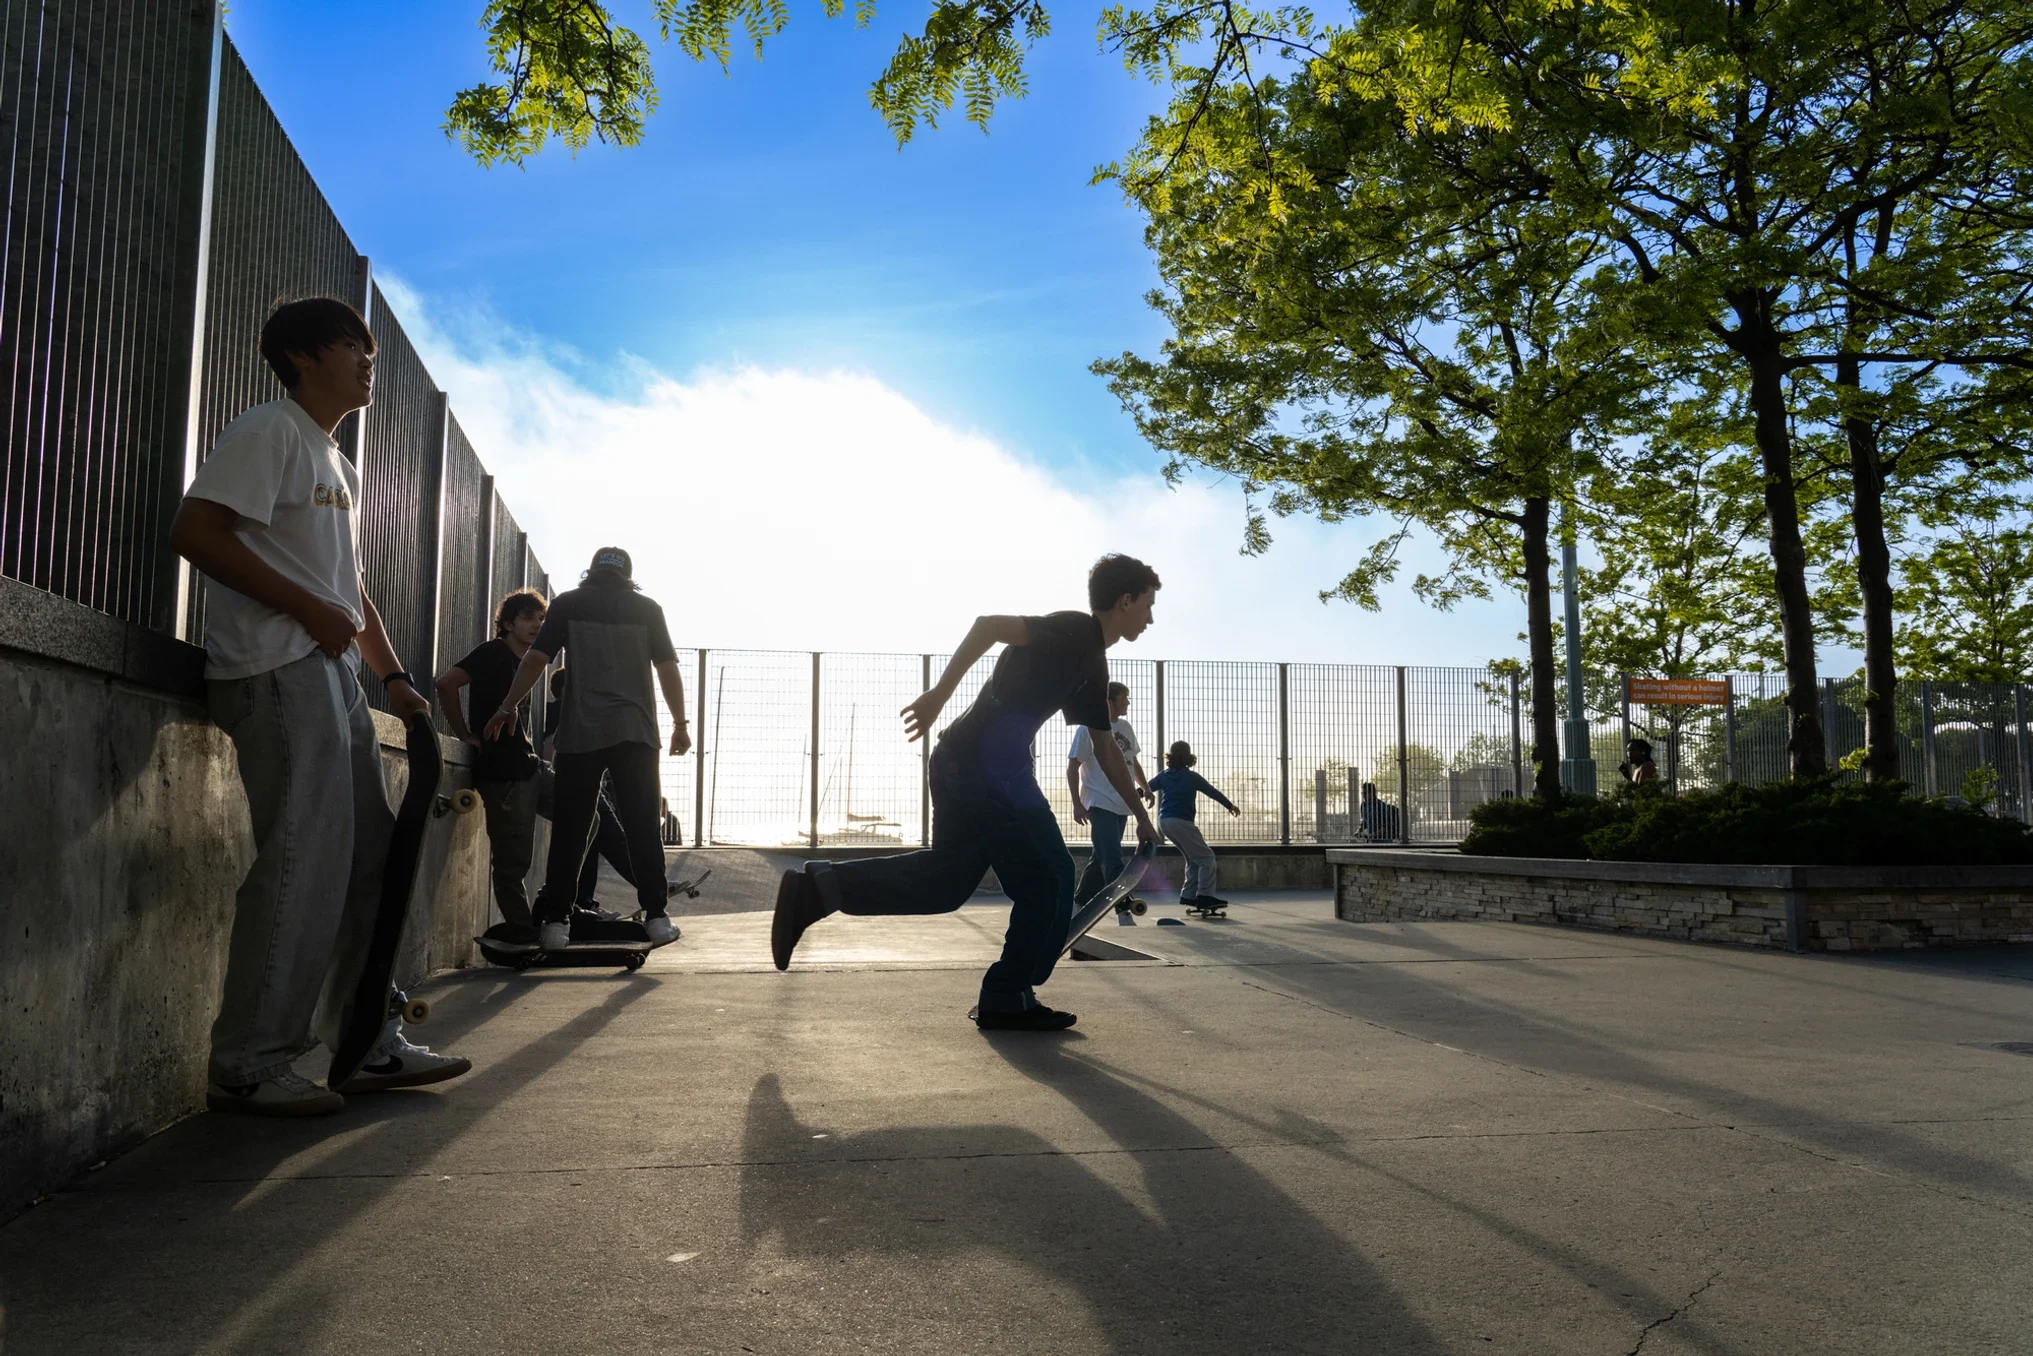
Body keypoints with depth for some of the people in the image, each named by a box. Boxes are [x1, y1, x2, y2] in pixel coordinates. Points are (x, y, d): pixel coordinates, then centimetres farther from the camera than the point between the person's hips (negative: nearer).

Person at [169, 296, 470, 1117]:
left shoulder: (337, 464, 24)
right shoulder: (269, 433, -4)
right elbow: (195, 530, -16)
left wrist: (393, 676, 17)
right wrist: (311, 611, -17)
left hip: (332, 675, 10)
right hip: (278, 672, -10)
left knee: (370, 858, 9)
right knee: (304, 863, -12)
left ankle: (370, 1047, 17)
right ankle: (248, 1066, -2)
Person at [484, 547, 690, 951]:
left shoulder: (567, 604, 8)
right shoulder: (647, 609, 9)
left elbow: (536, 659, 0)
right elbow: (668, 668, 3)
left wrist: (505, 710, 7)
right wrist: (680, 724, 9)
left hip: (579, 734, 0)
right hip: (635, 732, 0)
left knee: (569, 829, 3)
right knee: (642, 826, 4)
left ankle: (555, 921, 0)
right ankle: (655, 916, 2)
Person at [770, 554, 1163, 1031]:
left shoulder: (1092, 666, 22)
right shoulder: (1073, 630, -7)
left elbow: (1105, 749, 30)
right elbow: (989, 625, -20)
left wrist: (1140, 814, 33)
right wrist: (939, 694, -27)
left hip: (962, 762, 9)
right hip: (990, 766, -9)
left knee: (947, 877, 10)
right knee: (1049, 877, 2)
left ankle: (817, 888, 2)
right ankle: (1008, 1000, 12)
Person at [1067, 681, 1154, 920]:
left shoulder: (1125, 727, 13)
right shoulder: (1088, 728, -9)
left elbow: (1133, 762, 24)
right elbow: (1072, 767, -8)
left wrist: (1145, 787, 9)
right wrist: (1077, 804, -14)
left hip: (1122, 805, 8)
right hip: (1099, 804, -8)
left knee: (1102, 857, 12)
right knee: (1112, 859, -14)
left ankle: (1078, 903, 24)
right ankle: (1123, 911, -16)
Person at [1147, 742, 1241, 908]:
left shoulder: (1164, 776, 10)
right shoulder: (1191, 777, -3)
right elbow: (1213, 792, 6)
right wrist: (1230, 806, 19)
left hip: (1165, 822, 7)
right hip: (1181, 821, -7)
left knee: (1194, 858, 18)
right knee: (1206, 857, -3)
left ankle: (1188, 895, 15)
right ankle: (1205, 895, -14)